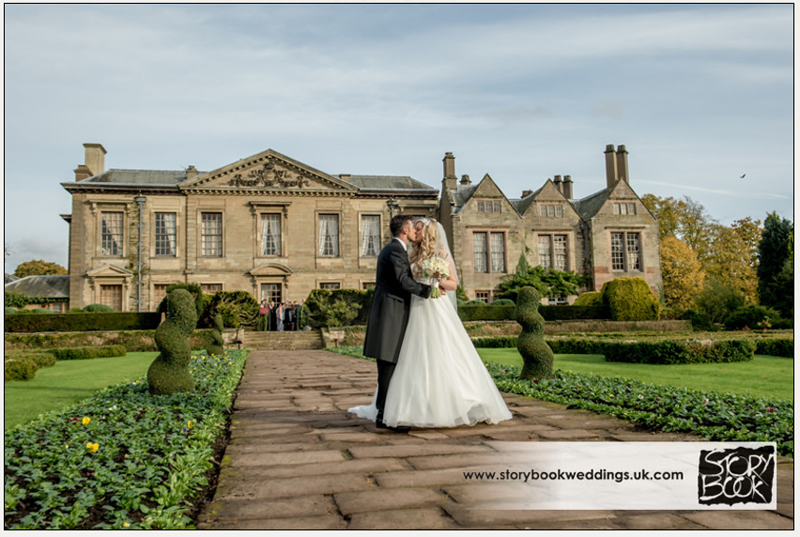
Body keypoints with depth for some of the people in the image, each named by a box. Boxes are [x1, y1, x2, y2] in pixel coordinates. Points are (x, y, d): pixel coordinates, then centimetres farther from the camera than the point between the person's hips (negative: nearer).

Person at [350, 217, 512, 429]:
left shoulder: (442, 254, 0)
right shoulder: (415, 256, 16)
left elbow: (454, 284, -1)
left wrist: (440, 280, -19)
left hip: (437, 310, -6)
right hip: (417, 310, 6)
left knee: (445, 357, -8)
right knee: (416, 359, 5)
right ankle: (418, 404, 11)